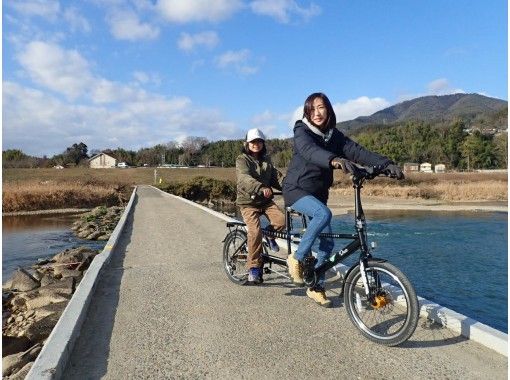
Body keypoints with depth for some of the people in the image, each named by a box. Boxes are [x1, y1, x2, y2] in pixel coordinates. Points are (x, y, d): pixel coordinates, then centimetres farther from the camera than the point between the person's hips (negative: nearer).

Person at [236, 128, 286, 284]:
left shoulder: (266, 159, 11)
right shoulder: (242, 159, -7)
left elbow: (276, 177, 5)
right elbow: (245, 178, -26)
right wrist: (261, 188, -44)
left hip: (266, 200, 4)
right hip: (248, 201, -4)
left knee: (281, 220, -22)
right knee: (255, 231, -23)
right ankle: (253, 268, -6)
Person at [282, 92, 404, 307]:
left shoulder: (334, 136, 3)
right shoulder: (302, 131, -13)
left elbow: (358, 152, -11)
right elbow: (310, 151, -35)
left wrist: (386, 164, -26)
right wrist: (334, 160, -55)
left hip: (318, 193, 6)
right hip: (296, 190, -6)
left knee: (327, 242, 2)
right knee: (324, 214, -34)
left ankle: (316, 287, 20)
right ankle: (297, 258, -14)